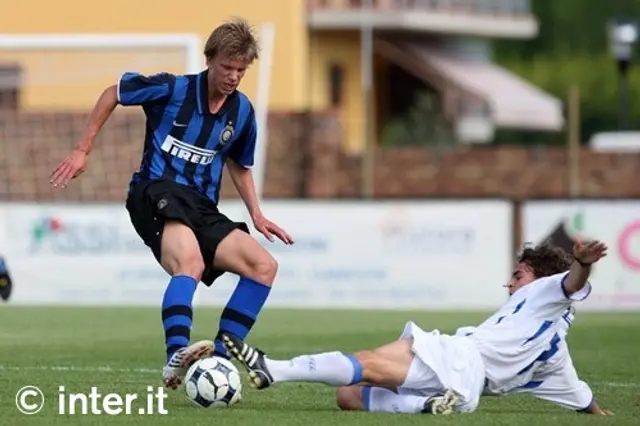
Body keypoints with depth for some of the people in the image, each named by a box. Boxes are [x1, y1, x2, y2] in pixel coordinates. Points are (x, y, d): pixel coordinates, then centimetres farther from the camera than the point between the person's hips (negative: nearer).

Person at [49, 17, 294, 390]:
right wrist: (83, 150, 6)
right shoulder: (172, 90, -6)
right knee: (191, 263, -36)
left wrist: (256, 214, 14)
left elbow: (239, 166, 26)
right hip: (157, 193, -6)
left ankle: (218, 356, -10)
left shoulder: (243, 111, 9)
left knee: (264, 265, -11)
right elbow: (113, 94, 8)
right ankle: (177, 357, -50)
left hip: (202, 208, 6)